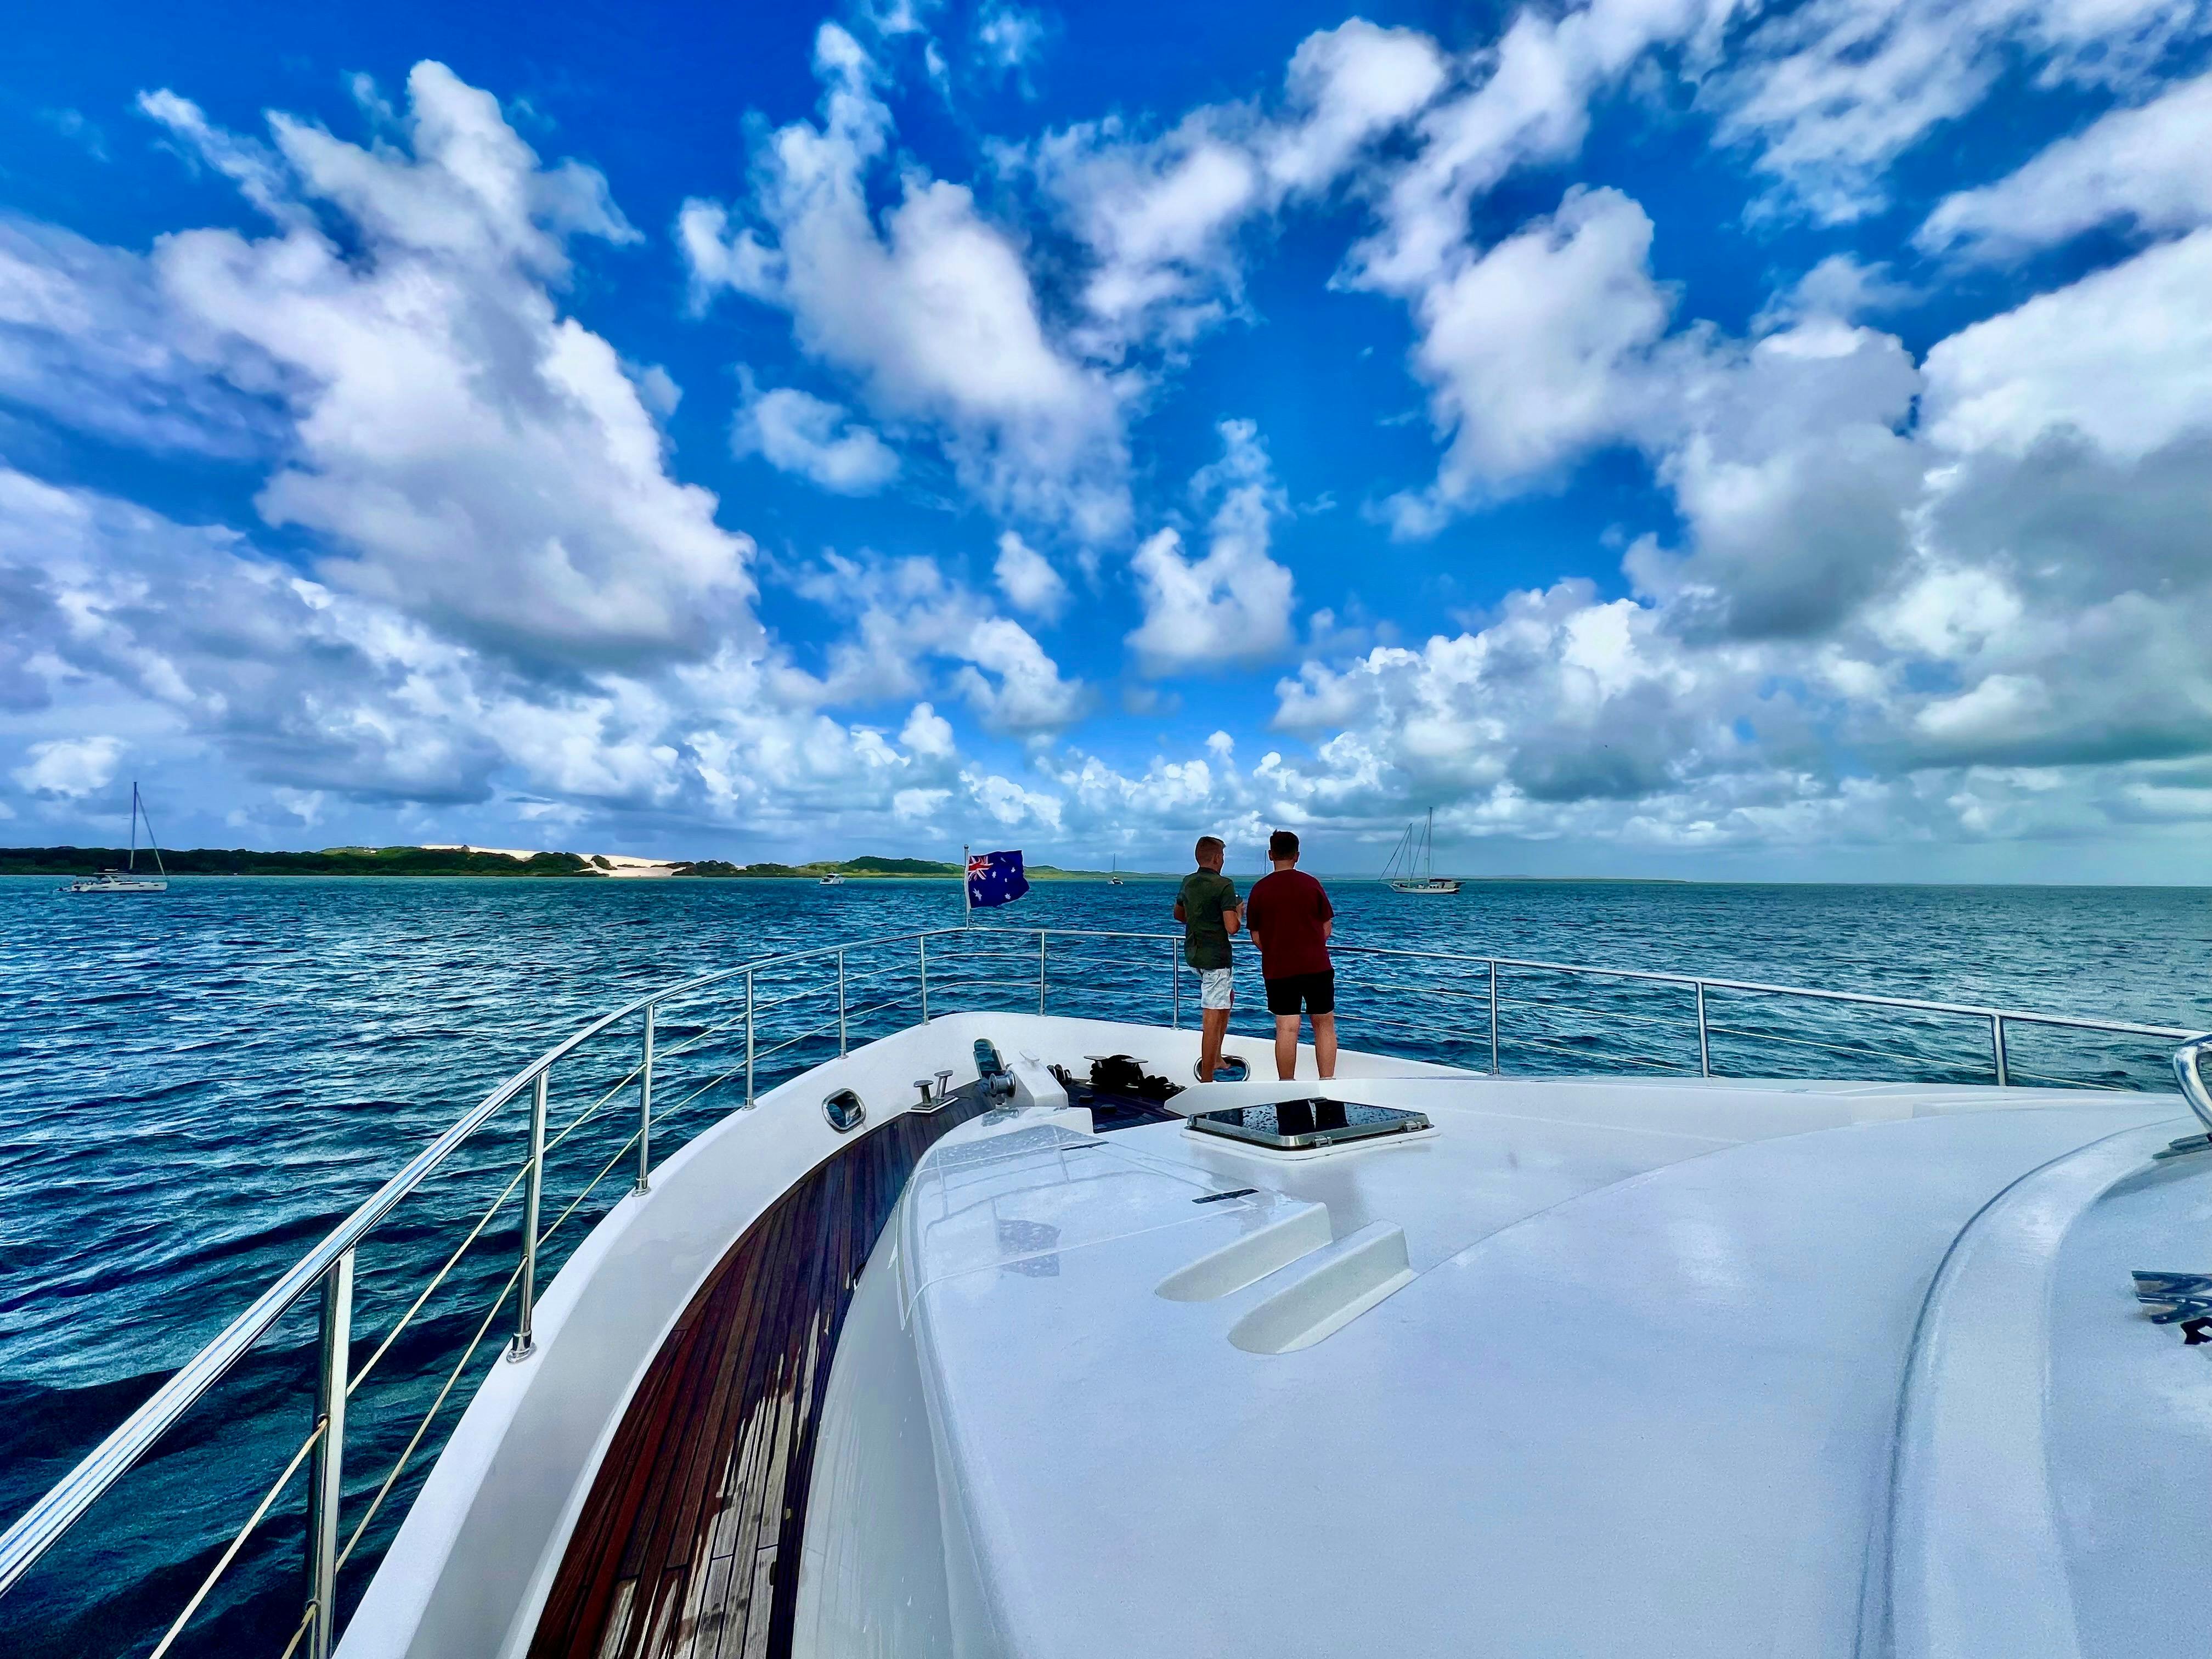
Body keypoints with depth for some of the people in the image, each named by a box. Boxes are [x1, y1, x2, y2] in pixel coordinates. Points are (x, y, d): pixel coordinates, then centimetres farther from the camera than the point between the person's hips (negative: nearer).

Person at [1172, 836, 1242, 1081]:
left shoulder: (1187, 883, 8)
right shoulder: (1224, 885, -15)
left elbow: (1178, 915, 23)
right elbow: (1232, 928, -20)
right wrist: (1238, 914, 0)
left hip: (1193, 954, 9)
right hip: (1215, 957, -9)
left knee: (1228, 998, 27)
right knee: (1213, 1019, -6)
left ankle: (1215, 1058, 28)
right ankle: (1206, 1081, -4)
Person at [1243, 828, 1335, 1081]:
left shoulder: (1260, 889, -1)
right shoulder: (1311, 884, -2)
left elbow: (1256, 937, 2)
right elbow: (1327, 927, 4)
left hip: (1278, 969, 1)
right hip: (1317, 966, 0)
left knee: (1286, 1029, 3)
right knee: (1324, 1025, 10)